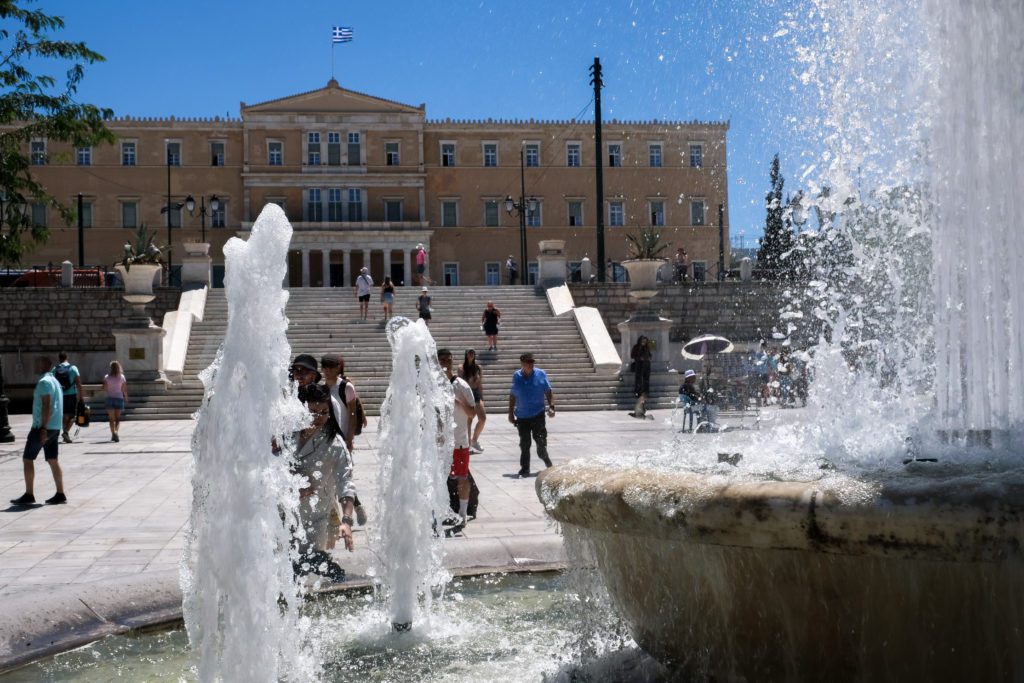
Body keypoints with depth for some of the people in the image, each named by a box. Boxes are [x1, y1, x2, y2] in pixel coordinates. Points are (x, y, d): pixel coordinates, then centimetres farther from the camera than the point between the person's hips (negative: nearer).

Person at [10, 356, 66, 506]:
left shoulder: (44, 382, -14)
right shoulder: (54, 380, 17)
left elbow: (47, 406, -22)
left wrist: (43, 428, -24)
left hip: (43, 427, -9)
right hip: (54, 427, 9)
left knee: (27, 459, -1)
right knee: (52, 460, 9)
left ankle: (29, 495, -1)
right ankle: (60, 494, 6)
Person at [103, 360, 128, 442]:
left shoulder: (107, 377, -3)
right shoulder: (122, 377, -2)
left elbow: (104, 388, -7)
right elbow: (124, 389, -2)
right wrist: (126, 398, 11)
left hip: (110, 398, 0)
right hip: (119, 398, 0)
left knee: (111, 418, 6)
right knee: (117, 418, 9)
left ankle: (113, 433, -9)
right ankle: (116, 432, -13)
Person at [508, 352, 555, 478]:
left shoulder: (541, 374, -2)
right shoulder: (517, 376, 3)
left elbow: (548, 392, 4)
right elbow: (512, 396, 11)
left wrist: (551, 407, -9)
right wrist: (511, 413, 11)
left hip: (538, 414, -2)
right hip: (522, 416, 2)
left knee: (540, 441, -2)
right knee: (524, 444, 6)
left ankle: (545, 459, 25)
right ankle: (525, 469, 15)